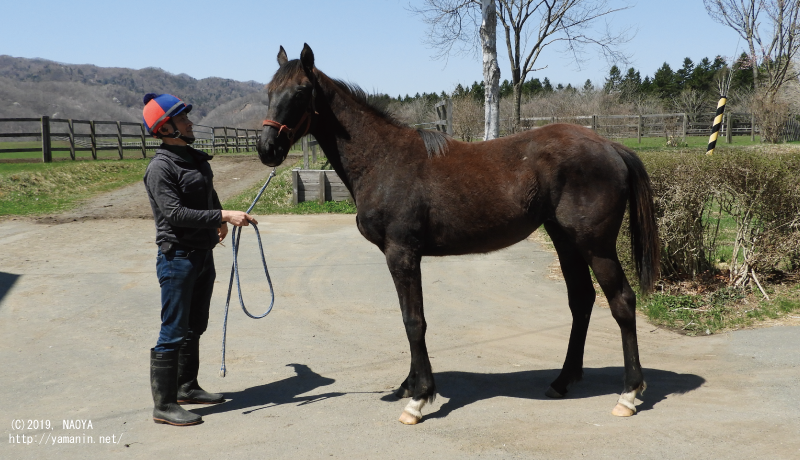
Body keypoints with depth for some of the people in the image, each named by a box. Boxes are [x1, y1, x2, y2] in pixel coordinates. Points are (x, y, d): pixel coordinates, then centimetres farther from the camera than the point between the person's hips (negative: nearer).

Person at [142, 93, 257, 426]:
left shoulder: (197, 159, 12)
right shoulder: (160, 168, -15)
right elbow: (176, 213, -25)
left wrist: (217, 222, 28)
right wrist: (224, 216, -27)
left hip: (203, 254, 9)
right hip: (177, 257, -9)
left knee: (195, 327, 18)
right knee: (174, 332, -5)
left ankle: (187, 387, 32)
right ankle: (163, 405, 4)